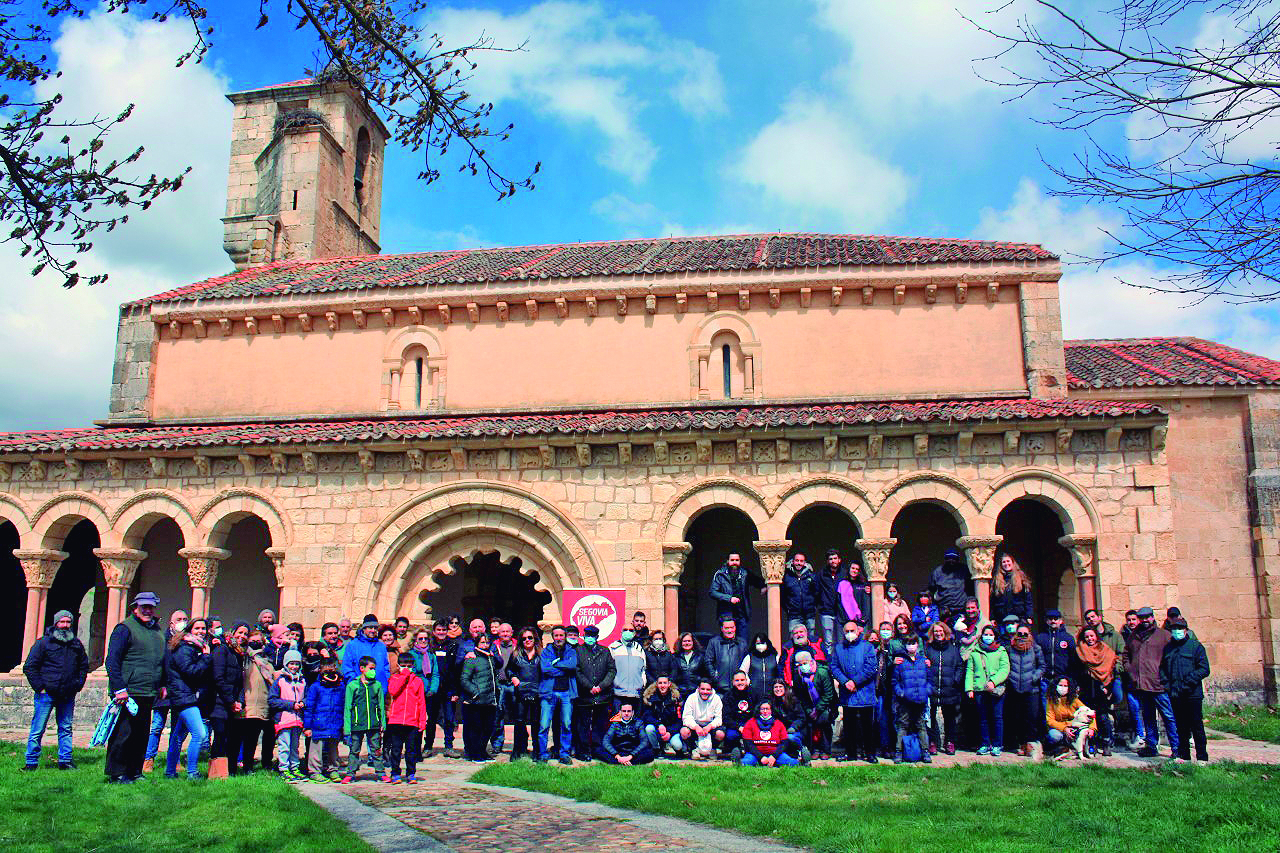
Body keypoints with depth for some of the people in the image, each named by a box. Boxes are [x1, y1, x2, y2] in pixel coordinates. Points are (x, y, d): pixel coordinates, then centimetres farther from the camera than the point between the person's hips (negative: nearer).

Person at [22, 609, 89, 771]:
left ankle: (65, 761, 14)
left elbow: (84, 665, 23)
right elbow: (29, 667, -3)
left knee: (66, 729, 8)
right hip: (47, 694, -4)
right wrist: (39, 687, -8)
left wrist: (78, 685, 11)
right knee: (38, 730, -2)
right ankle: (31, 763, 7)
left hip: (68, 696, 4)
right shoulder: (43, 642, -2)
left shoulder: (76, 644, 11)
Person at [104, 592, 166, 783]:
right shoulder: (125, 629, -6)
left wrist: (162, 685, 16)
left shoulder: (158, 631, 16)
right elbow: (111, 661, -11)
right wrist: (119, 689, -18)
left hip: (149, 695, 7)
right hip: (128, 693, -7)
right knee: (123, 733, -5)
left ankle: (134, 771, 20)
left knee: (142, 735, 11)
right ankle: (116, 773, 6)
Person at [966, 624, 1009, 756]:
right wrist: (969, 688, -1)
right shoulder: (974, 652, 15)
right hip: (979, 690, 2)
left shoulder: (1001, 651, 10)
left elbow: (1005, 669, -1)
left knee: (997, 717, -3)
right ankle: (986, 745, 13)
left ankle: (997, 745, 6)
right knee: (983, 718, 5)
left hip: (997, 689, -2)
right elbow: (969, 671, 11)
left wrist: (993, 681, -15)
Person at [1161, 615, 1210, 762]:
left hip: (1192, 694, -4)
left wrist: (1188, 682, -15)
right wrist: (1166, 685, 2)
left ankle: (1202, 757, 8)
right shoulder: (1168, 648, 13)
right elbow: (1162, 669, 17)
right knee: (1181, 727, 11)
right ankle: (1184, 755, 19)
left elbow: (1204, 669, -6)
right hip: (1175, 695, 4)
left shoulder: (1195, 646, -1)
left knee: (1196, 726, -1)